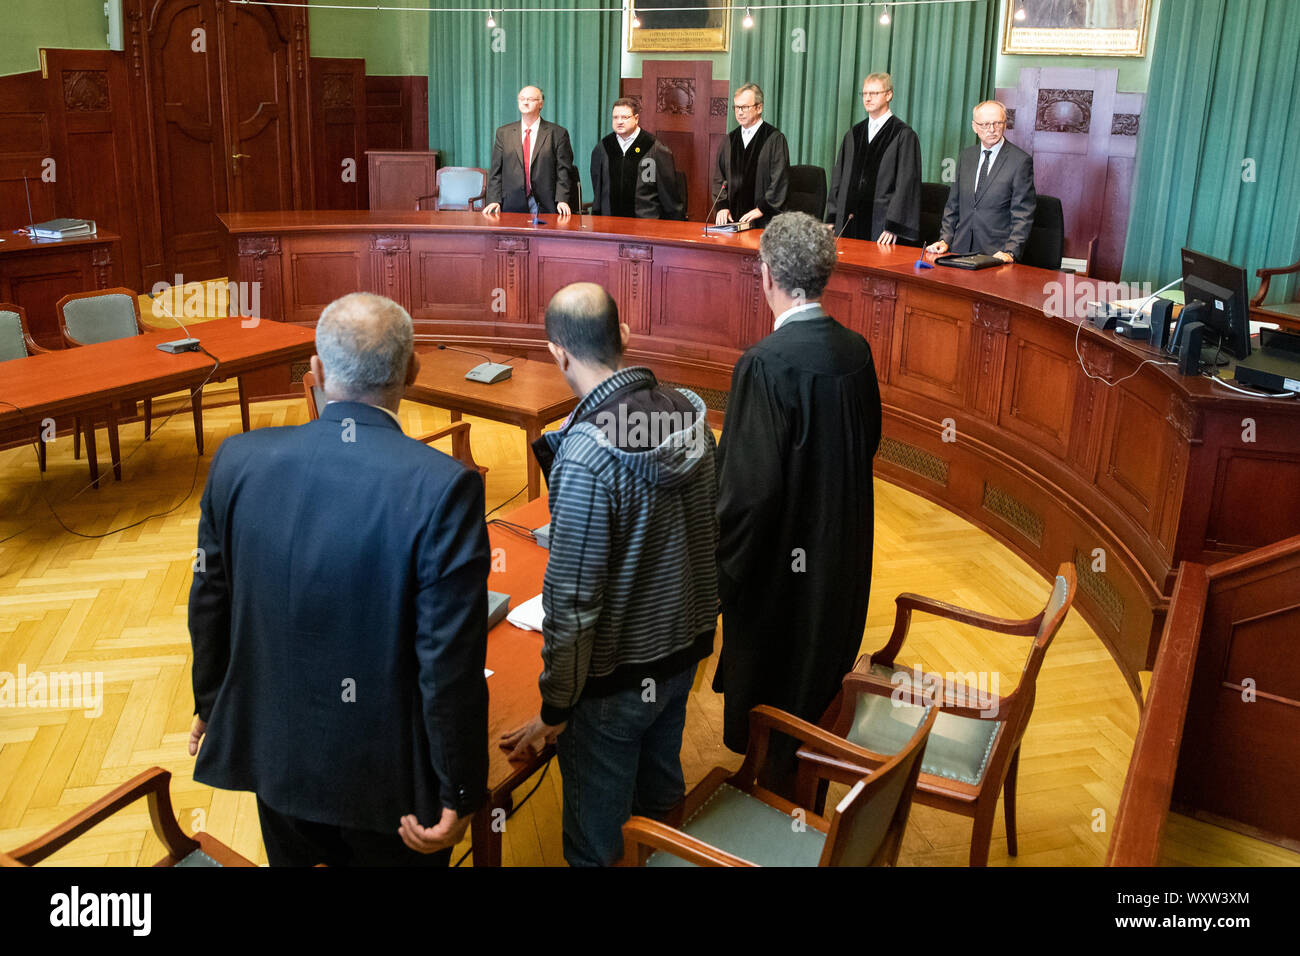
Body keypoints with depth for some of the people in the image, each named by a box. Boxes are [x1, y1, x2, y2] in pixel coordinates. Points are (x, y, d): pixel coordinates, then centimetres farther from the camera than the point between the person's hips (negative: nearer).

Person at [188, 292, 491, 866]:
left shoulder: (239, 460, -11)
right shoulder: (443, 486, -25)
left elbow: (209, 606, 1)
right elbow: (451, 662, -22)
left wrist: (212, 705, 18)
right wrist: (459, 794, -10)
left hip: (276, 751, 4)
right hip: (388, 775, -3)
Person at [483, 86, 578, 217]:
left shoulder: (557, 133, 4)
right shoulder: (504, 133, 12)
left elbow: (563, 172, 0)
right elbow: (496, 172, 9)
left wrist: (562, 200, -14)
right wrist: (494, 201, -4)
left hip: (545, 207, -2)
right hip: (512, 207, 2)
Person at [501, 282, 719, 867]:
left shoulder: (585, 456, -29)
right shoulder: (690, 413, -8)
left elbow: (572, 602, -24)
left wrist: (553, 709, -12)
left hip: (614, 677, -7)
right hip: (687, 647, 7)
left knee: (596, 831, 14)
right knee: (661, 788, 29)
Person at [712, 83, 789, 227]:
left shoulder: (775, 139, 0)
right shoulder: (730, 139, 16)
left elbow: (780, 180, -4)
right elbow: (719, 177, 16)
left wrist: (761, 209, -10)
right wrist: (722, 206, 1)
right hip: (732, 217, 4)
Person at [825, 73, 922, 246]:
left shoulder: (905, 135, -3)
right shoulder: (853, 135, 15)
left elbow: (906, 184, -8)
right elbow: (838, 178, 15)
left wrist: (893, 227, -16)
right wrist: (832, 221, 7)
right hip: (850, 222, 5)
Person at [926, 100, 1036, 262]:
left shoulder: (1021, 160, -2)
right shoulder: (965, 156, 15)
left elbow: (1023, 214, -7)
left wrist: (1010, 252, -18)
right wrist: (945, 240, 5)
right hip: (961, 249, 4)